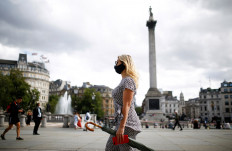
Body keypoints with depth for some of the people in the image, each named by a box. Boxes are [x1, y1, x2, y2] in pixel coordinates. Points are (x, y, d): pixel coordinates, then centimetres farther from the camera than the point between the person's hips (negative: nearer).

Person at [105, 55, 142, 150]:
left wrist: (121, 127, -23)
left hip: (127, 123, -10)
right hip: (121, 122, 10)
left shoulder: (128, 81, -11)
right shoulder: (124, 81, 18)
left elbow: (127, 105, -19)